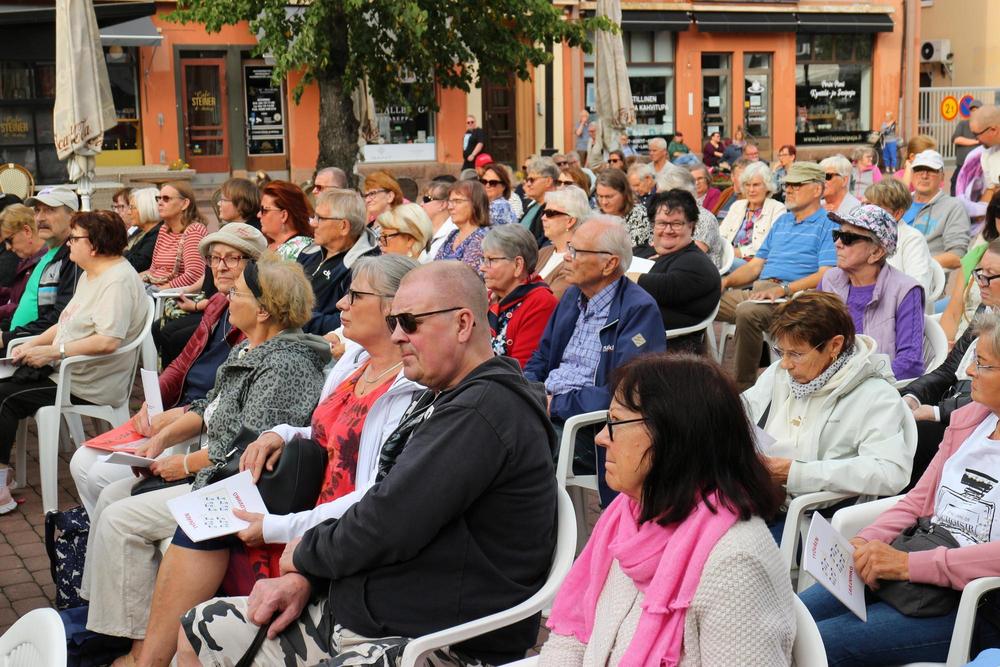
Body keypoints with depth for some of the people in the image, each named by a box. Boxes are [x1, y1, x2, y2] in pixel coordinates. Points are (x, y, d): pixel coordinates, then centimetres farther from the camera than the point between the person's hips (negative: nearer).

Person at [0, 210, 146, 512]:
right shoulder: (90, 275, 15)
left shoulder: (118, 281, -19)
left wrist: (54, 351, -25)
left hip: (91, 385, -10)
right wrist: (33, 344, 6)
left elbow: (108, 341, -29)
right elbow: (67, 322, 21)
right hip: (63, 369, 10)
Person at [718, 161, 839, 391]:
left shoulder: (828, 226, 1)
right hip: (758, 291, 8)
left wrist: (782, 289, -22)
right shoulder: (781, 222, 26)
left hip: (793, 296, -8)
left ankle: (745, 387, -25)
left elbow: (825, 275, -11)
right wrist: (727, 281, 5)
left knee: (747, 311, -37)